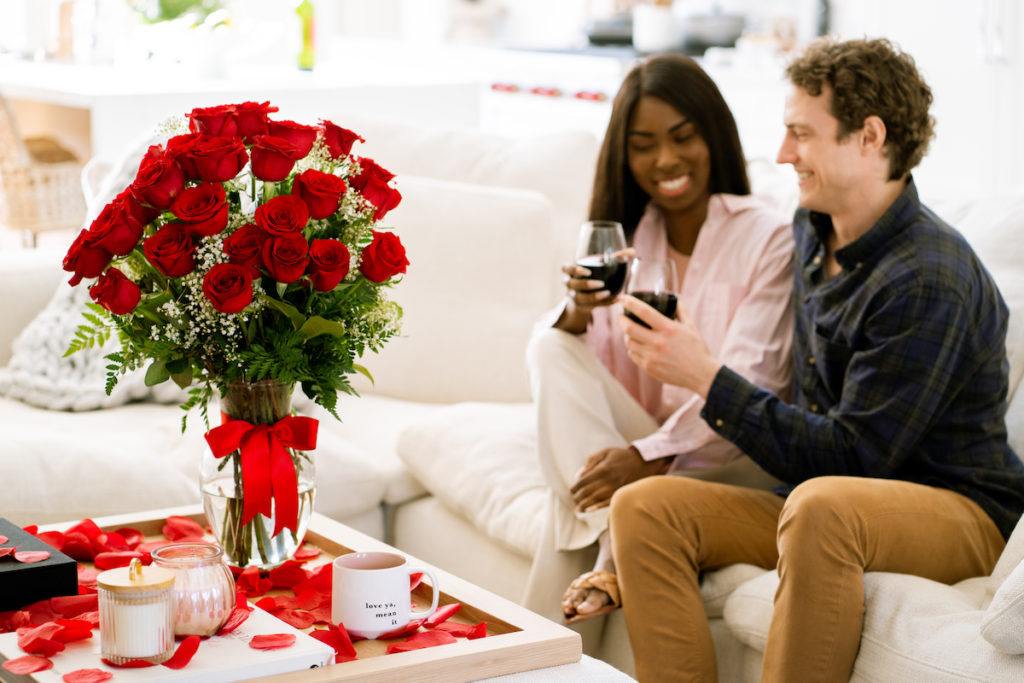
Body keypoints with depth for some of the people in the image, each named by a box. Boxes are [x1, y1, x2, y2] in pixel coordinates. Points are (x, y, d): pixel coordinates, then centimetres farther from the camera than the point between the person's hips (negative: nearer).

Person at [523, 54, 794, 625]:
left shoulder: (768, 239, -9)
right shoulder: (626, 238, 10)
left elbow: (747, 387, -18)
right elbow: (555, 360, 2)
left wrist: (651, 455, -31)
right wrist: (577, 314, -22)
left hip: (731, 461, -5)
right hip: (642, 447, 6)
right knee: (553, 345, -21)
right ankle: (618, 547, -32)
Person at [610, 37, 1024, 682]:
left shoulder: (927, 280, -21)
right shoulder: (813, 230, 8)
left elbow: (850, 456, -22)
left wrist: (708, 376, -20)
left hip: (964, 511, -8)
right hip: (822, 500, 8)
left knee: (822, 505, -40)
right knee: (644, 506, -12)